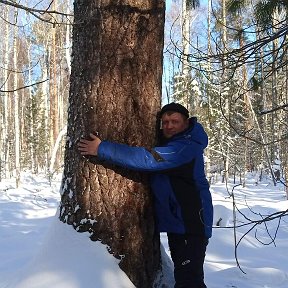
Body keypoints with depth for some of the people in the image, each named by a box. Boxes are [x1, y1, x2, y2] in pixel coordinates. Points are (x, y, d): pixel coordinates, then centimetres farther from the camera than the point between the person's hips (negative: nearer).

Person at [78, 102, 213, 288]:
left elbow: (147, 159, -31)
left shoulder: (186, 147, -22)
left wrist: (102, 149, -29)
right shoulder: (166, 140, 9)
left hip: (191, 224, -10)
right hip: (177, 221, 10)